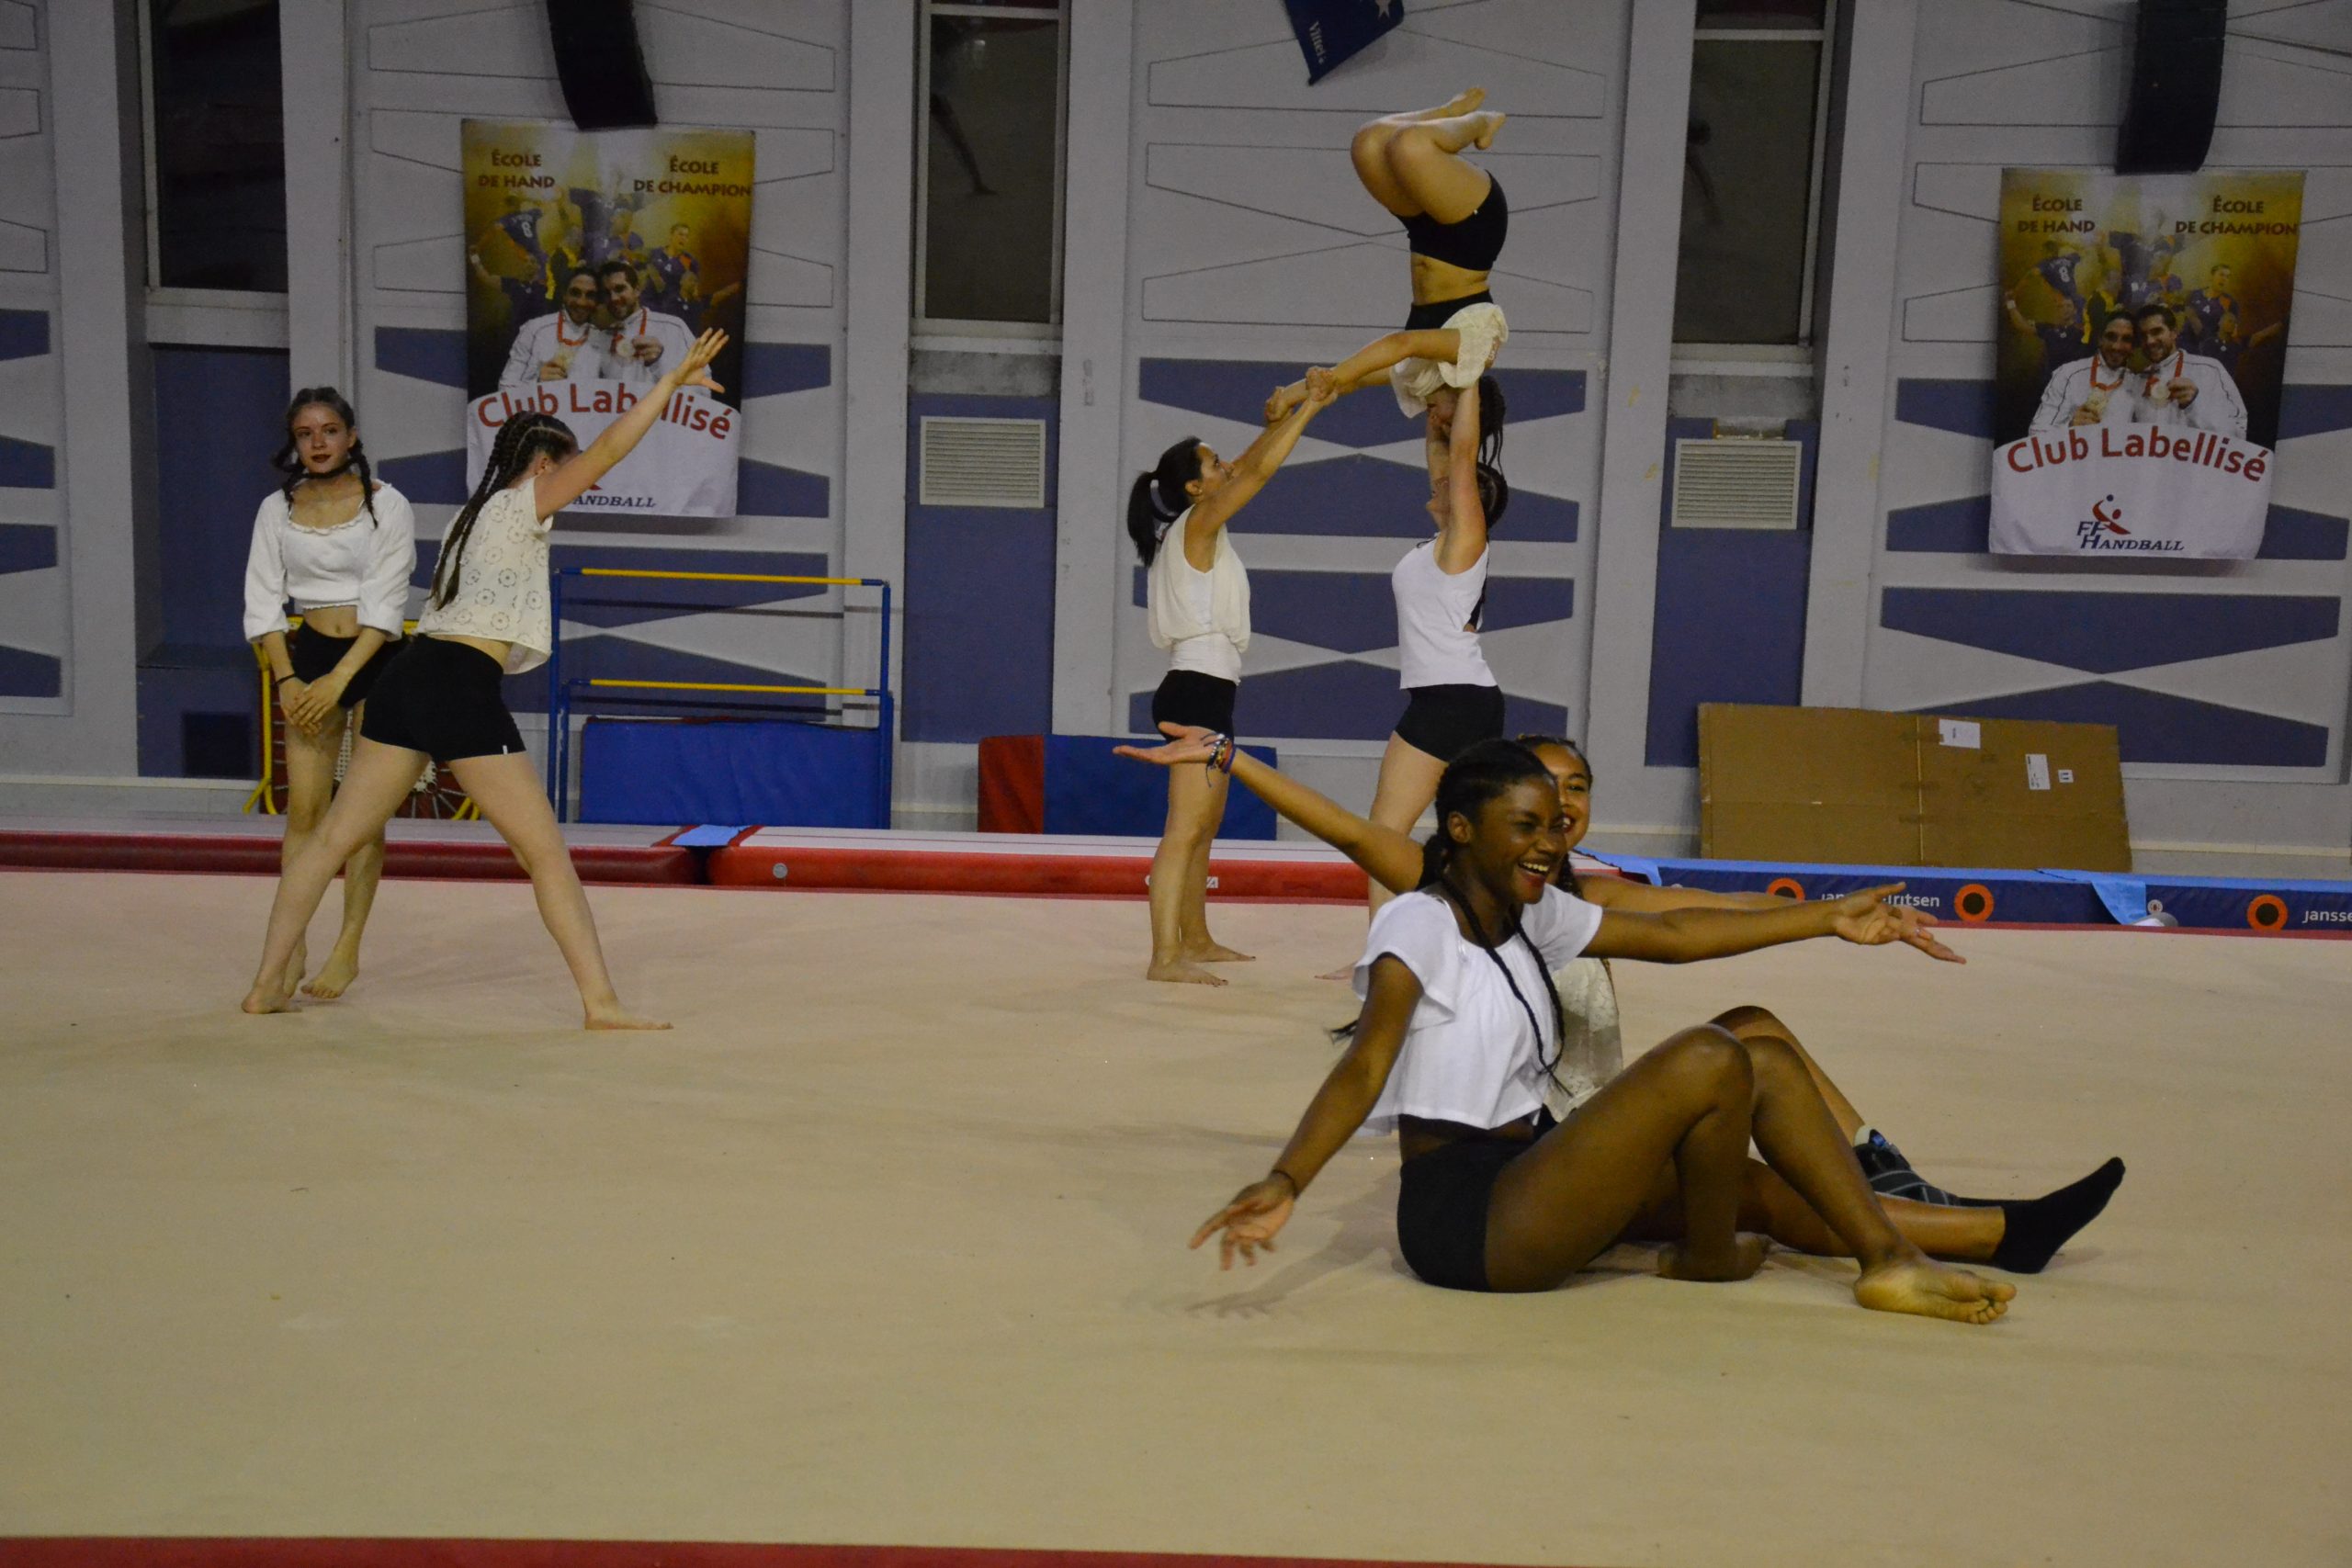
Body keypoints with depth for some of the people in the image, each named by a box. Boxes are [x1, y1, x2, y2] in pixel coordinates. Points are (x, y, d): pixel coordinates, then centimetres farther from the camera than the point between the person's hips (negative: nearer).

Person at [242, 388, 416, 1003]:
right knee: (302, 807, -2)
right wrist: (287, 680, -8)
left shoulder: (386, 504, -6)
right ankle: (292, 947, 3)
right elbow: (263, 602, 4)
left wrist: (338, 680, -19)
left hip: (375, 660, -3)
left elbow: (385, 605, -12)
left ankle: (348, 948, 5)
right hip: (308, 655, 3)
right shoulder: (278, 509, 5)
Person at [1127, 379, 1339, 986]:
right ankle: (1165, 957, -19)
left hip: (1204, 691, 11)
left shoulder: (1196, 531, 16)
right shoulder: (1197, 526, -9)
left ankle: (1196, 940, 30)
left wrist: (1290, 413, 19)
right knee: (1185, 828, -15)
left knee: (1204, 826, 19)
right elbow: (1259, 471, -14)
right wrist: (1308, 410, -7)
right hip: (1199, 688, -11)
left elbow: (1248, 466, 24)